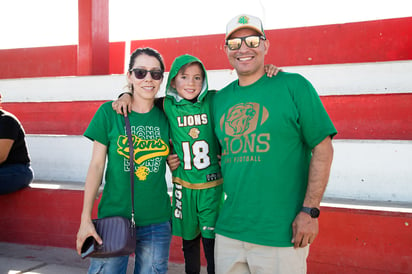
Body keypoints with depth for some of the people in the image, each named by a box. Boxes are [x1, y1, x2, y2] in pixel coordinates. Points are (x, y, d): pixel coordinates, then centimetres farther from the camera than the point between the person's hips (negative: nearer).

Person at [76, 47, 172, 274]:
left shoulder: (165, 116, 3)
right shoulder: (109, 112, -3)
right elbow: (96, 165, -3)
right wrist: (85, 219, -5)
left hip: (156, 221, 2)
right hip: (113, 216, -2)